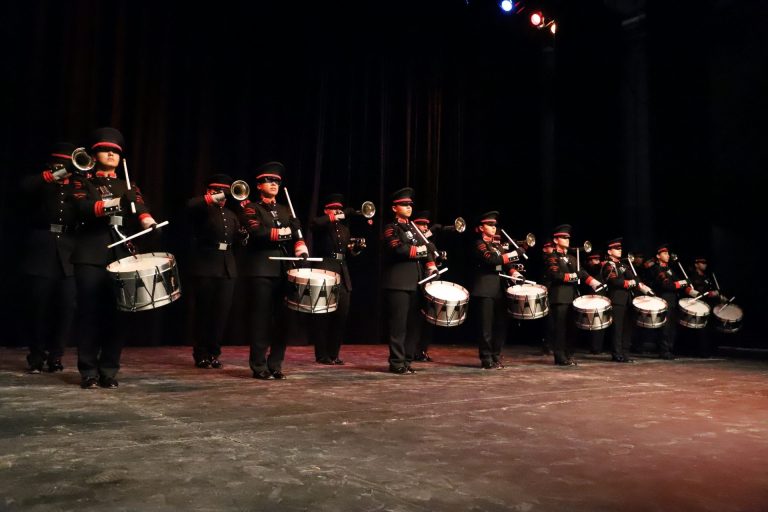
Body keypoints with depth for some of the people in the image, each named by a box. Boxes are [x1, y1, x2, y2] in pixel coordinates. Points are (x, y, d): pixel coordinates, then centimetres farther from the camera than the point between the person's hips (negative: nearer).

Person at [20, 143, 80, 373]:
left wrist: (85, 180, -12)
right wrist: (52, 176, -24)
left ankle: (55, 355, 14)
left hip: (68, 257, 1)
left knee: (67, 308, -2)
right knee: (39, 309, 3)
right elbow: (25, 186, -14)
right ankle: (37, 355, 20)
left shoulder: (78, 187, 13)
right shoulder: (41, 185, 9)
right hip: (40, 255, -1)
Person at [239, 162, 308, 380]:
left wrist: (300, 247, -13)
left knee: (281, 319, 4)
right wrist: (281, 233, -4)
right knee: (261, 318, -3)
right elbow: (256, 232, -14)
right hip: (261, 269, -5)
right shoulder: (251, 207, 5)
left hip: (283, 269, 5)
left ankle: (275, 365, 12)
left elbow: (297, 231, 7)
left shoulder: (286, 210, 21)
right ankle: (259, 366, 4)